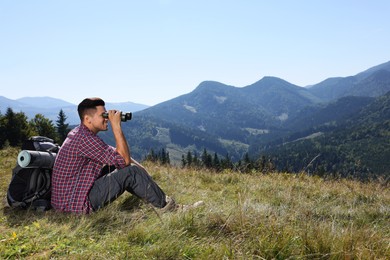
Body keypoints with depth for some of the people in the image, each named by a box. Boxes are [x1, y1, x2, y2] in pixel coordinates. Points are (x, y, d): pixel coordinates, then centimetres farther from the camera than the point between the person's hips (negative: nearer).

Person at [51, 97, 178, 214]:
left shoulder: (79, 133, 10)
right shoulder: (85, 138, -22)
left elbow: (116, 153, 16)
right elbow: (124, 160, -21)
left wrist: (137, 166, 3)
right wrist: (116, 126, -18)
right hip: (76, 203, -10)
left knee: (118, 166, 14)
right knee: (131, 172, -12)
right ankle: (163, 204, 7)